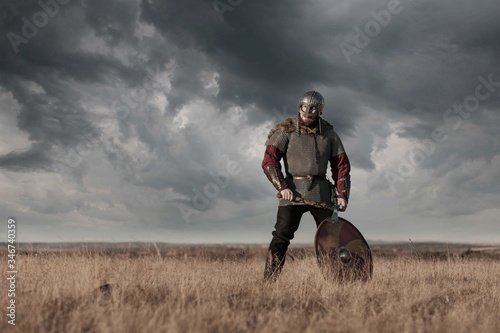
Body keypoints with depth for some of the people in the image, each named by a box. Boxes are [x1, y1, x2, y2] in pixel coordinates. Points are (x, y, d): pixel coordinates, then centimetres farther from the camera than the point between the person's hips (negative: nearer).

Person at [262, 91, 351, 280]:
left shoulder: (328, 134, 11)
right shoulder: (286, 131, 1)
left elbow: (341, 165, 13)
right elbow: (269, 161, -5)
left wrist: (342, 194, 2)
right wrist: (282, 187, -17)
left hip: (321, 193, 3)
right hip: (293, 191, -3)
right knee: (282, 235, -10)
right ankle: (269, 280, -6)